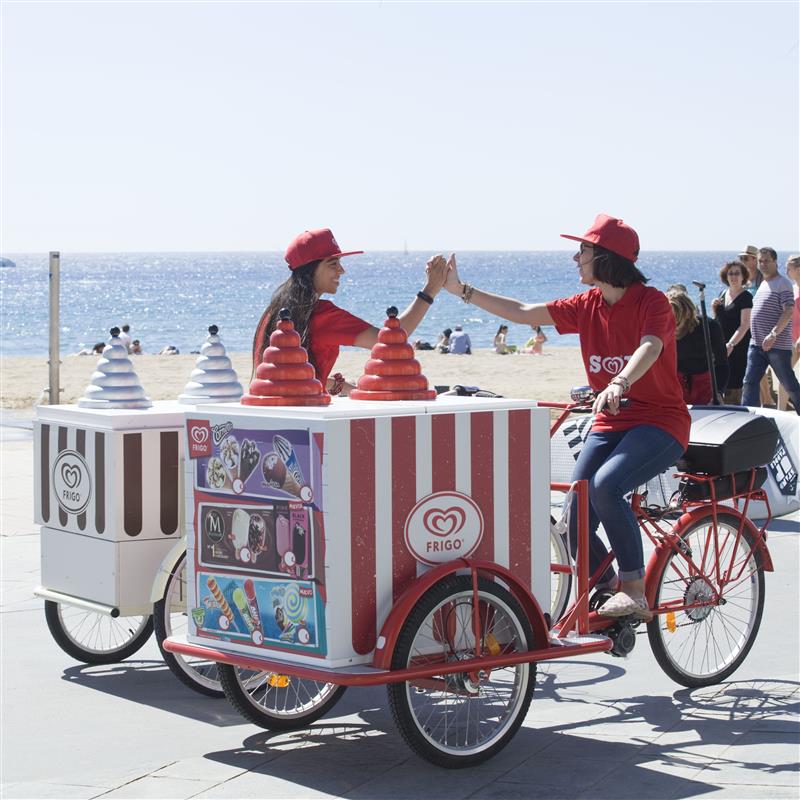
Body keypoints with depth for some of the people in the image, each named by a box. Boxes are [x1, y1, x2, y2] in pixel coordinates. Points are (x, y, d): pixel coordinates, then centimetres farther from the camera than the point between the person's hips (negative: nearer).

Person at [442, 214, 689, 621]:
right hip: (610, 423, 7)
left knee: (604, 486, -32)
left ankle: (635, 591, -20)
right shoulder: (587, 306, 6)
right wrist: (459, 289, 7)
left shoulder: (651, 302, -13)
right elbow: (523, 313, 9)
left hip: (659, 421, -7)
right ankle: (610, 594, 13)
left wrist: (619, 383, -52)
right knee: (578, 524, -8)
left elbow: (649, 348, -33)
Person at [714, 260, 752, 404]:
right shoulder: (724, 294, 13)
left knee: (733, 384, -8)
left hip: (738, 346, -7)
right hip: (720, 346, 7)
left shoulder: (745, 297, -8)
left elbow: (744, 325, -16)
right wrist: (714, 308, 2)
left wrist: (731, 344, -26)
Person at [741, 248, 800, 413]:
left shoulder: (782, 284, -10)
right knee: (749, 382, 0)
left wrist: (773, 334, -27)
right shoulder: (763, 284, 17)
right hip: (757, 344, 8)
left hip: (778, 345, -8)